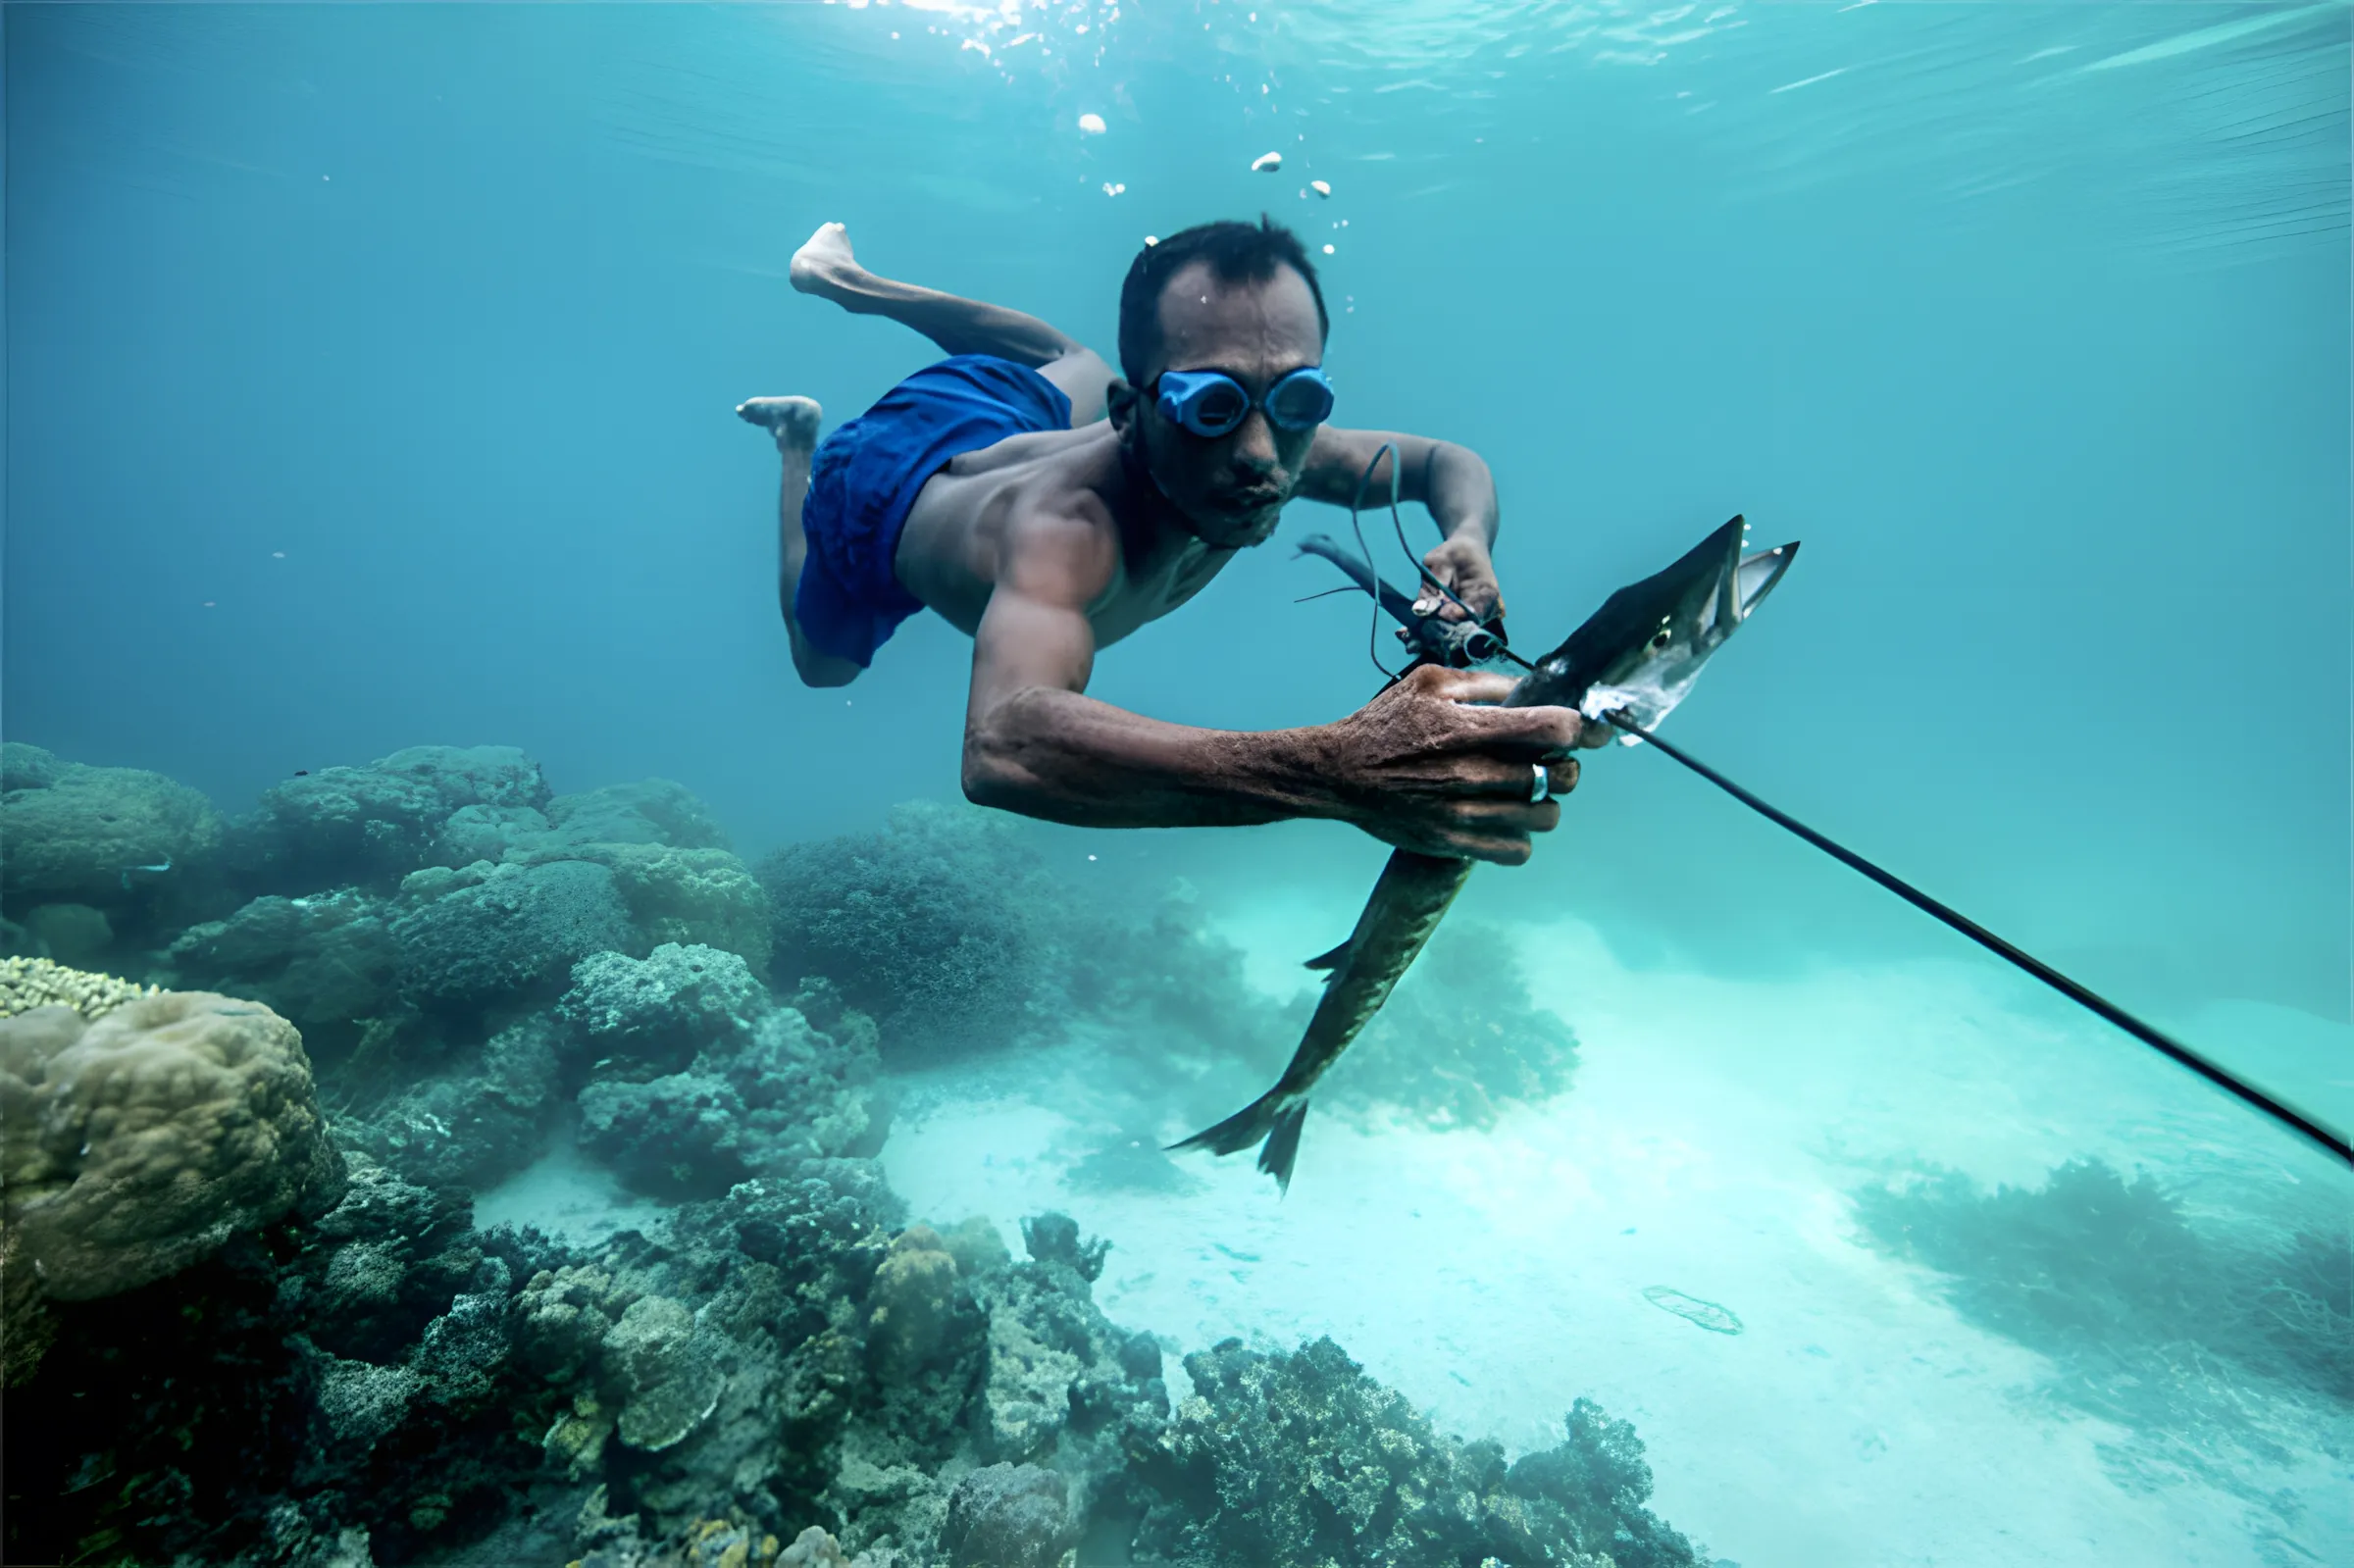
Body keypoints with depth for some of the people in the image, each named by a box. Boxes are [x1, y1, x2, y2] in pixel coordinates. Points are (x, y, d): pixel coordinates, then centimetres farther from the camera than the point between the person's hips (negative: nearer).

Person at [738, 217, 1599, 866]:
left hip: (1002, 427, 4)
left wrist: (1468, 539, -42)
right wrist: (1333, 775, -82)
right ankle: (797, 438, 40)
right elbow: (1002, 746, -71)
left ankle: (842, 277, 46)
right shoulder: (1068, 527, -52)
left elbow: (1450, 461, -17)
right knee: (820, 666, 28)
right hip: (884, 488, -3)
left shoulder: (1275, 445, -34)